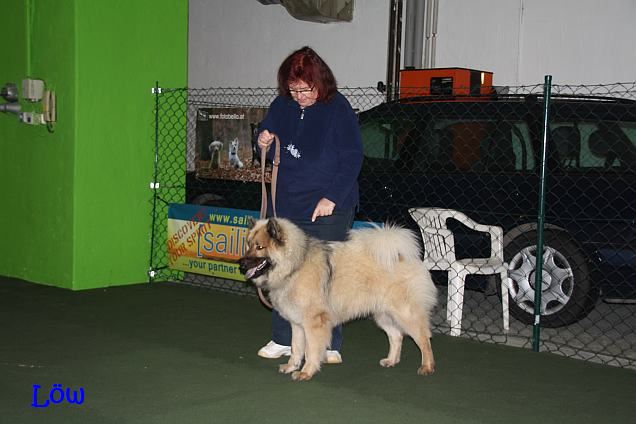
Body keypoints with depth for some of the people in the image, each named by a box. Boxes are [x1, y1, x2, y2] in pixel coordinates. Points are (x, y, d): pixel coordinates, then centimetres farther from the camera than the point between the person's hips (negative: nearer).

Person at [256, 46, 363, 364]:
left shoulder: (338, 109, -10)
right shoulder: (281, 106, 6)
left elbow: (352, 158, -11)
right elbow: (269, 143, 20)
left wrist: (333, 198, -17)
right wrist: (264, 144, -5)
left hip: (328, 210, -5)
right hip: (287, 206, 5)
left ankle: (330, 345, 9)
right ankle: (283, 340, 19)